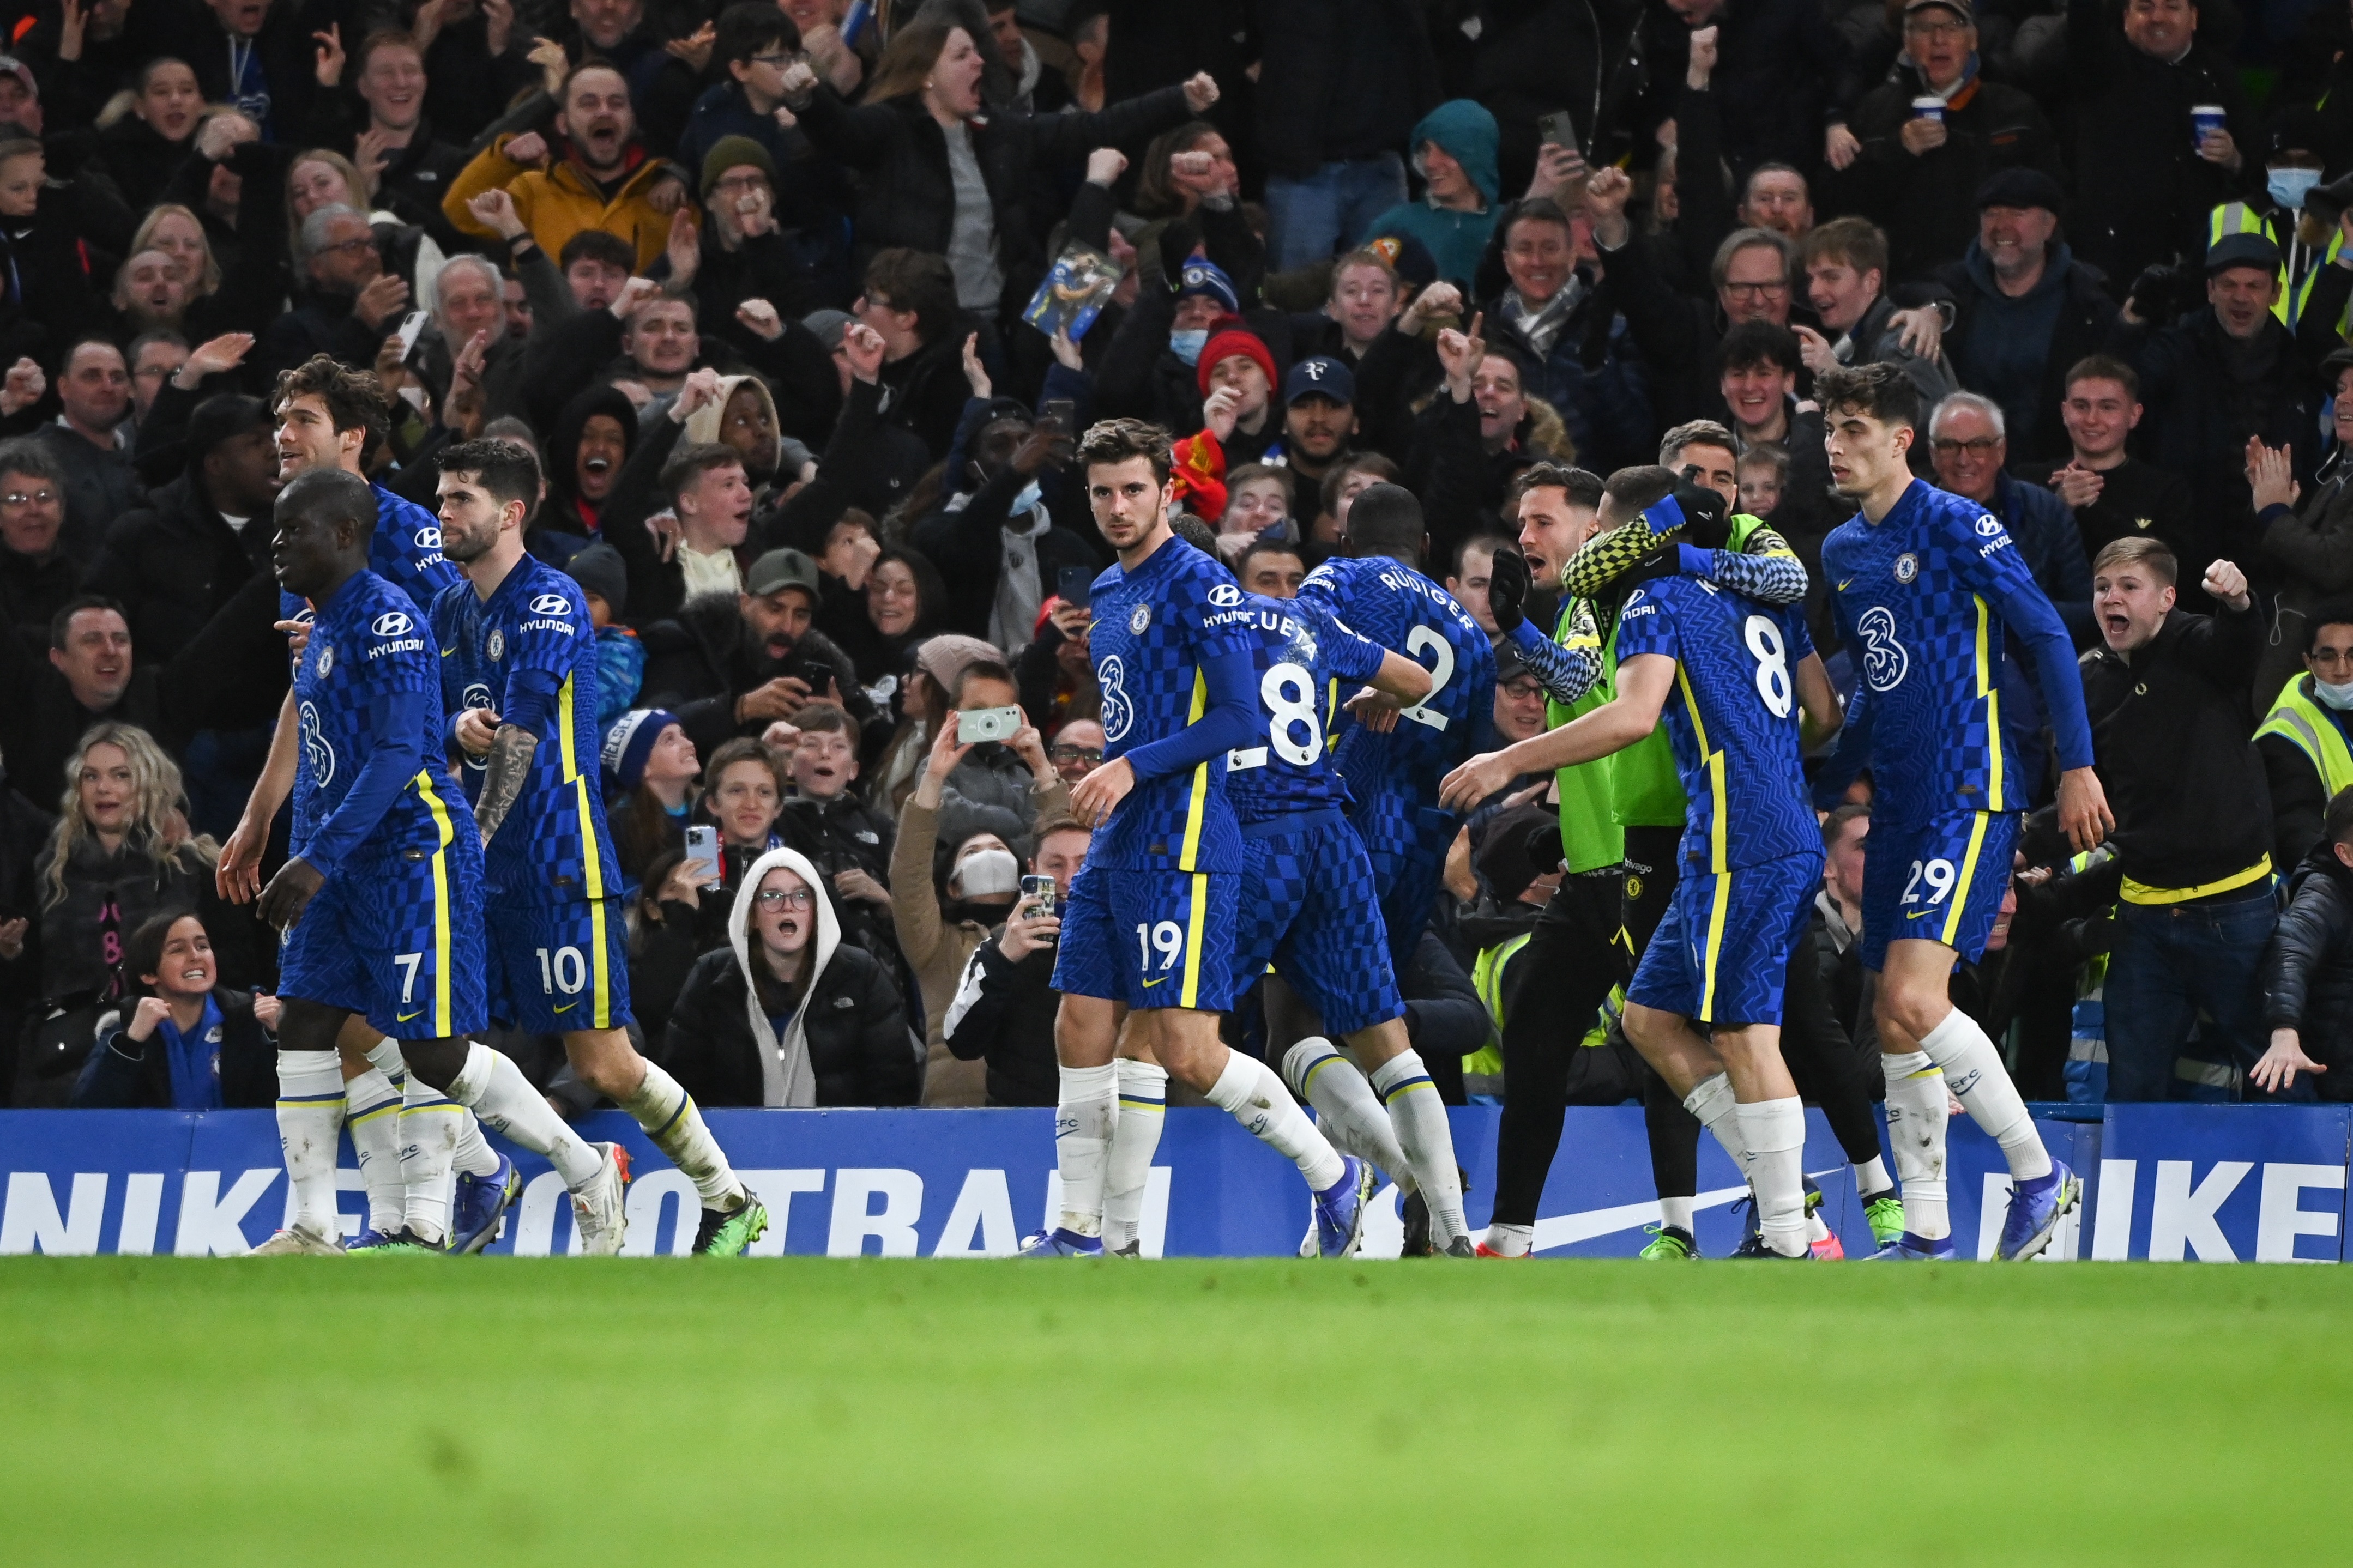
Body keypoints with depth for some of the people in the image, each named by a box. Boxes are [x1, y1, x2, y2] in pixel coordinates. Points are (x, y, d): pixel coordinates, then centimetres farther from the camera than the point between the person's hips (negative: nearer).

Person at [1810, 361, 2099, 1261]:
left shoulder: (1956, 526, -9)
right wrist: (1821, 791, 24)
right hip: (1898, 807, 8)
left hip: (1970, 797, -8)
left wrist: (2078, 765, -13)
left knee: (1915, 998, -20)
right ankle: (1926, 1237, 11)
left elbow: (2048, 636, -9)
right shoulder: (1841, 553, 13)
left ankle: (2039, 1175, -7)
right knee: (1893, 1019, 6)